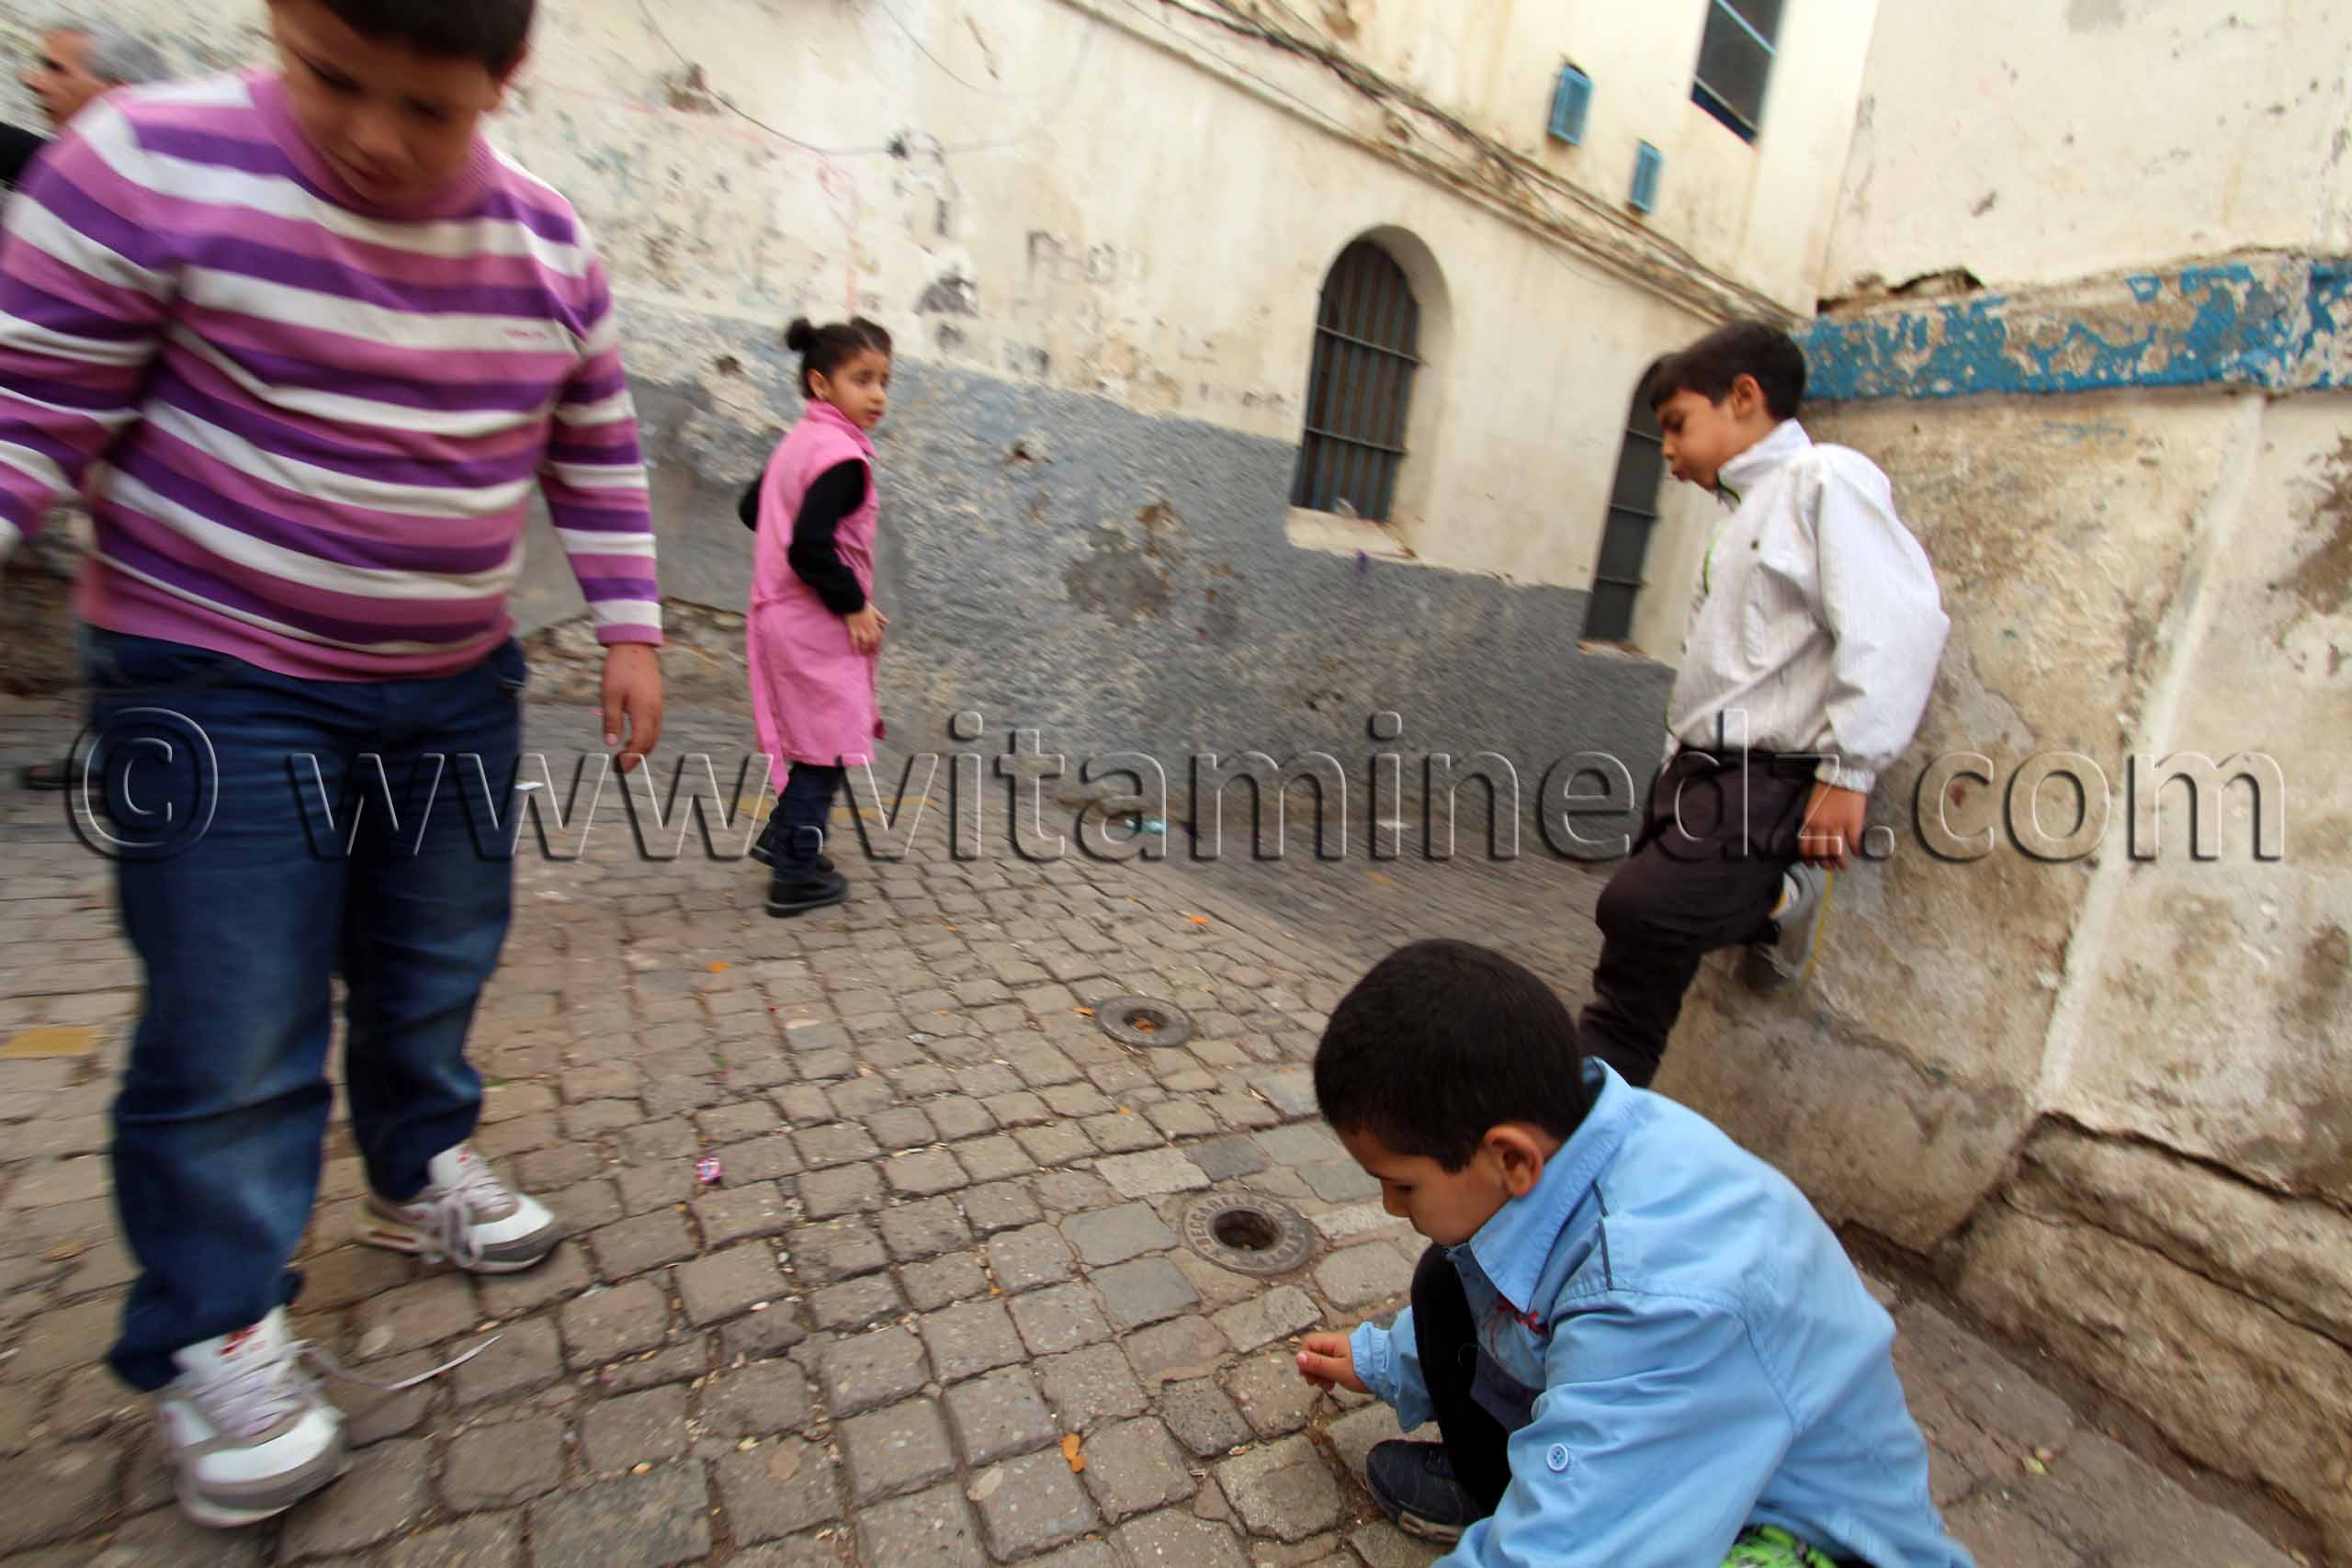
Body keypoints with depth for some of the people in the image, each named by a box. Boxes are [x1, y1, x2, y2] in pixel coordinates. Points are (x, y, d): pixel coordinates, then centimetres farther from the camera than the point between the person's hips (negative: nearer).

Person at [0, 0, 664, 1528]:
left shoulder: (552, 245, 0)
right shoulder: (151, 163, -12)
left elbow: (599, 454, 6)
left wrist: (631, 628, 1)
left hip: (457, 682, 4)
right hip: (218, 681, -4)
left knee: (437, 966, 17)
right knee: (234, 1026, 0)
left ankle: (422, 1175, 41)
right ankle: (216, 1333, 22)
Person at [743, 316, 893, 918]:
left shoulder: (799, 440, 11)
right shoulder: (843, 457, -19)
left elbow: (752, 507, 22)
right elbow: (810, 545, -28)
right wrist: (853, 604, -18)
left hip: (782, 614, 10)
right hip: (817, 626, -10)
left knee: (813, 738, 23)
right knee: (825, 747, 1)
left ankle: (783, 836, 35)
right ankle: (797, 876, 11)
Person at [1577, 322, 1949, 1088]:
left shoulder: (1826, 478, -6)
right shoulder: (1746, 514, 22)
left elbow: (1897, 623, -18)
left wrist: (1849, 769, -21)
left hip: (1767, 783, -8)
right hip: (1698, 774, 9)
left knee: (1642, 908, -28)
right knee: (1637, 977, 7)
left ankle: (1776, 906, -2)